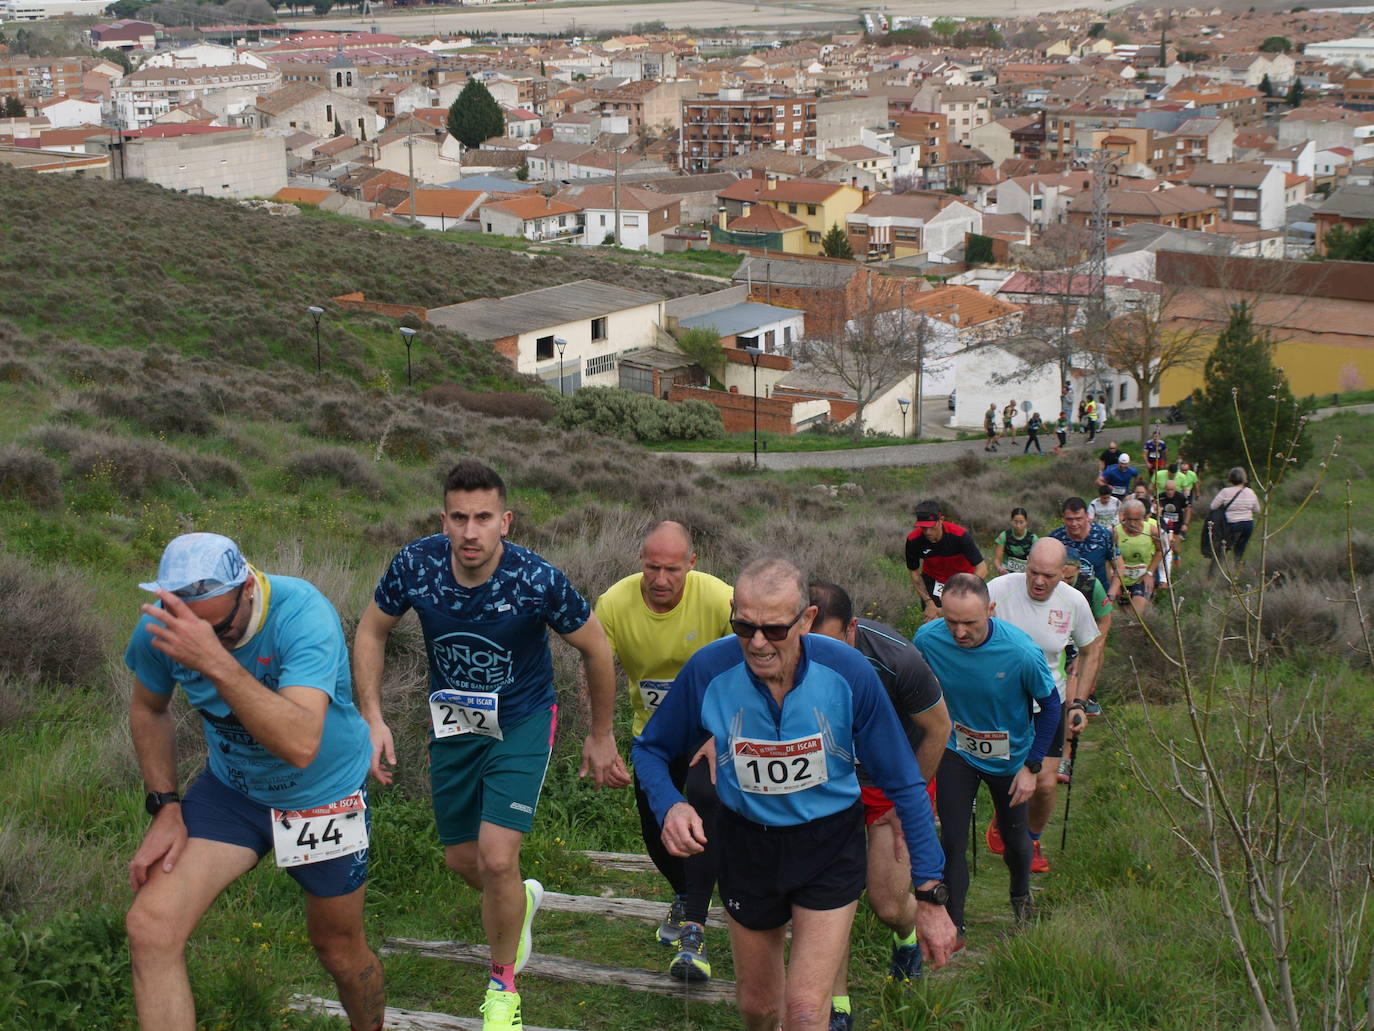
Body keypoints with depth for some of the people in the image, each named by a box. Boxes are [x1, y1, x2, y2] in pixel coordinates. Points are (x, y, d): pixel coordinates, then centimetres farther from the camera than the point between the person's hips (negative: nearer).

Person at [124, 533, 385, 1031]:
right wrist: (165, 809, -4)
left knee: (339, 948, 14)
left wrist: (215, 660, -55)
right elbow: (149, 709, 4)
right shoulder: (161, 627, -19)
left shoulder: (302, 614, -34)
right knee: (150, 928, -18)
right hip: (229, 786, 3)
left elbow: (301, 744, -48)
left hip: (323, 796, -3)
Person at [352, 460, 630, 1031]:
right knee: (462, 860, 12)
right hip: (452, 723, 4)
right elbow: (371, 631, -1)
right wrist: (372, 719, -9)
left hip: (521, 722, -3)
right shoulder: (416, 565, -20)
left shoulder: (537, 580, -26)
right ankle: (521, 899, 49)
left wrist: (600, 737, 1)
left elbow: (596, 649, -9)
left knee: (497, 859, -15)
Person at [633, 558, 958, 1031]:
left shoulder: (847, 672, -23)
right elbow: (650, 749, -2)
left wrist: (931, 895, -12)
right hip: (746, 844, 2)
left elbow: (904, 784, -12)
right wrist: (670, 805, -24)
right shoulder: (708, 671, -21)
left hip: (830, 847, -2)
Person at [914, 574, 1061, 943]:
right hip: (956, 753, 0)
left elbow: (1050, 704, -13)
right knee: (952, 842, -6)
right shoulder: (928, 639, -25)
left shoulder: (1020, 651, -31)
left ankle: (1021, 895, 50)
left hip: (1009, 757, 0)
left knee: (1013, 836, 19)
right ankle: (953, 926, 12)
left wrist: (1031, 766, -13)